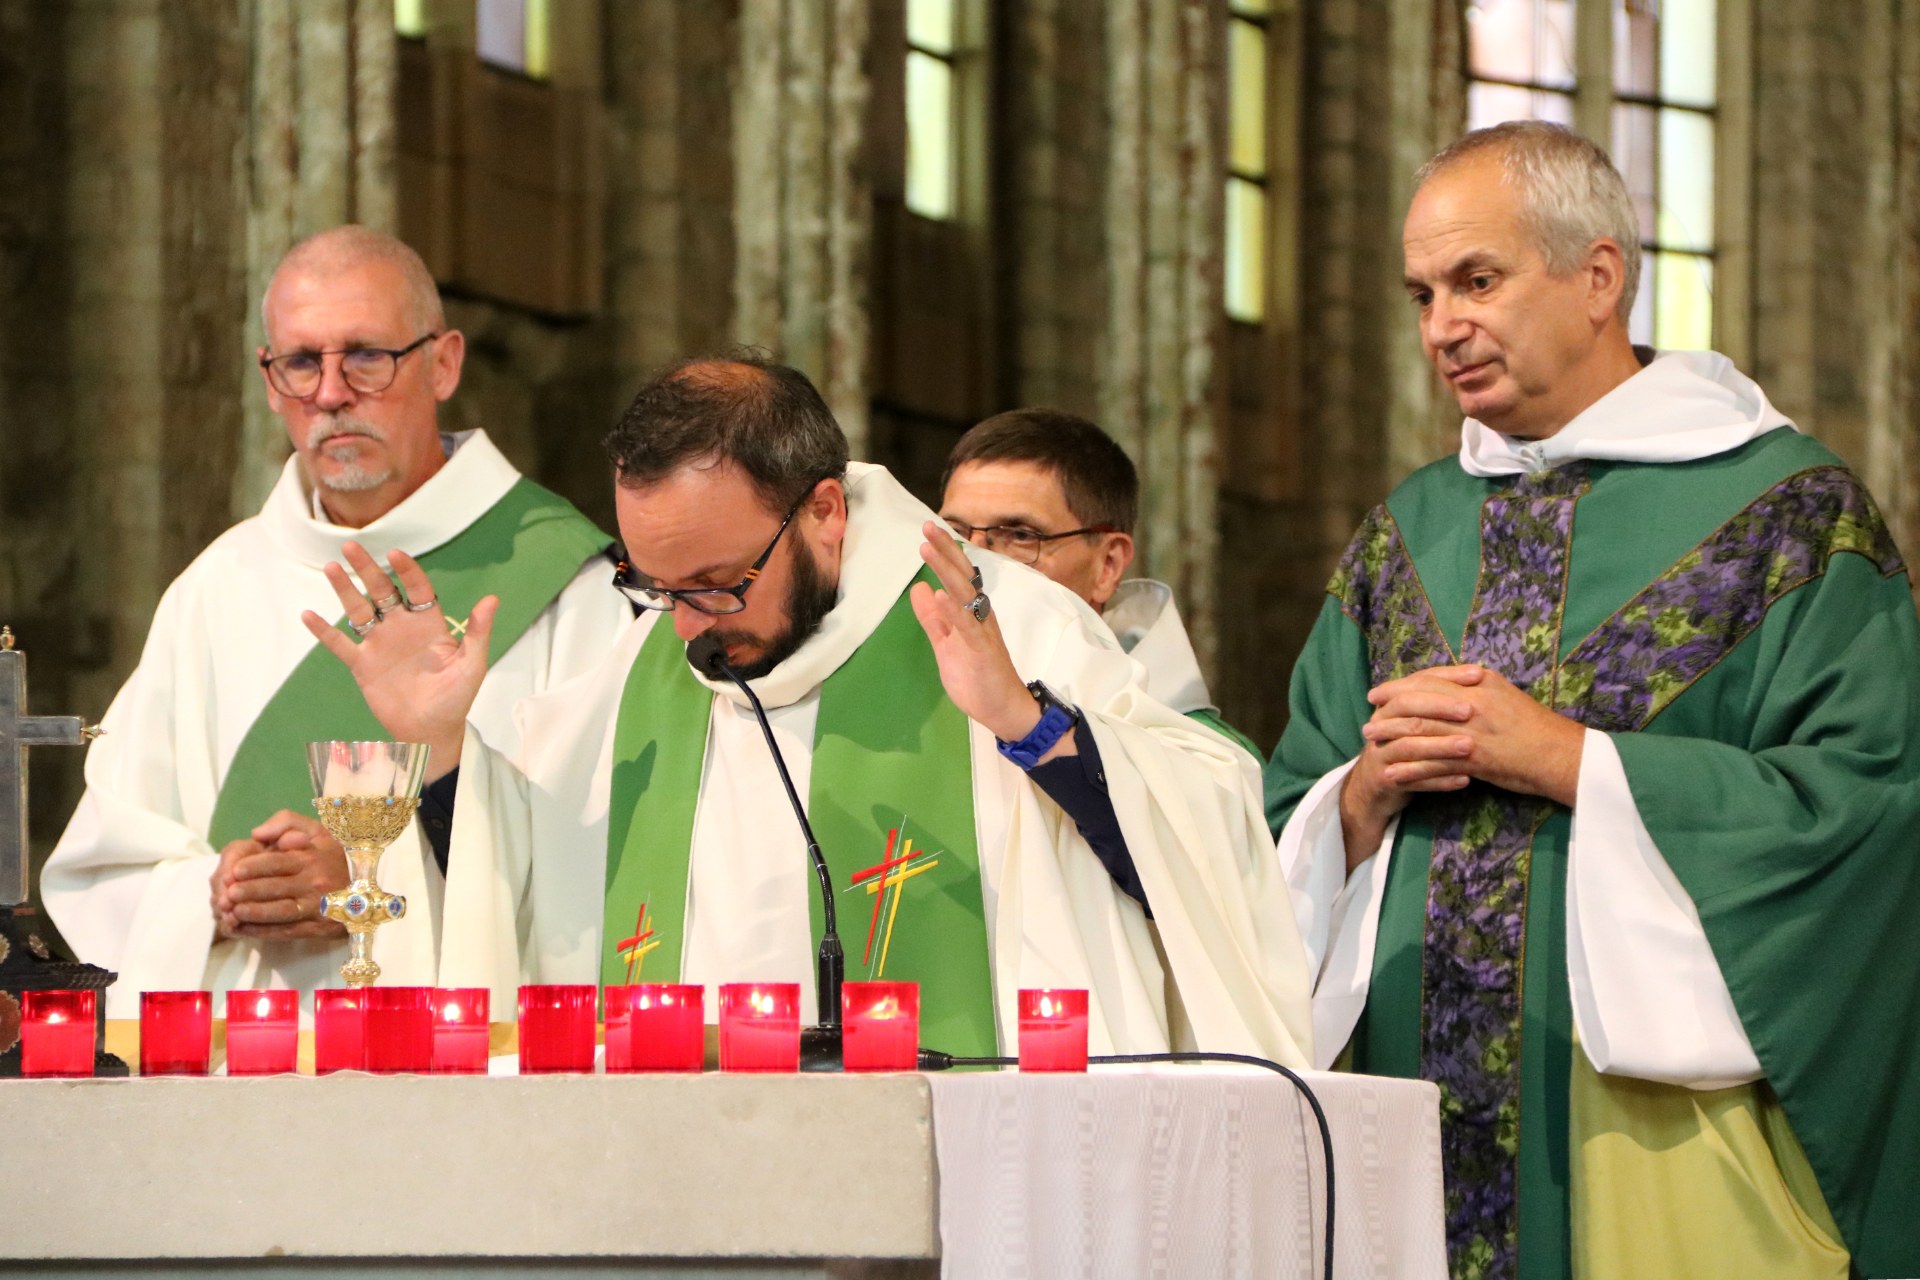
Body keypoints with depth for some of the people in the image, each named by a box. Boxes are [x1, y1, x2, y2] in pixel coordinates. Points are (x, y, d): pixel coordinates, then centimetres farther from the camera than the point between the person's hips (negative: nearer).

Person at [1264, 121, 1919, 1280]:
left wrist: (1562, 758, -14)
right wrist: (1371, 792, -6)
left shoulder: (1787, 509, -2)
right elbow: (1292, 825, 17)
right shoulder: (1407, 537, 15)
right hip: (1421, 1110, 5)